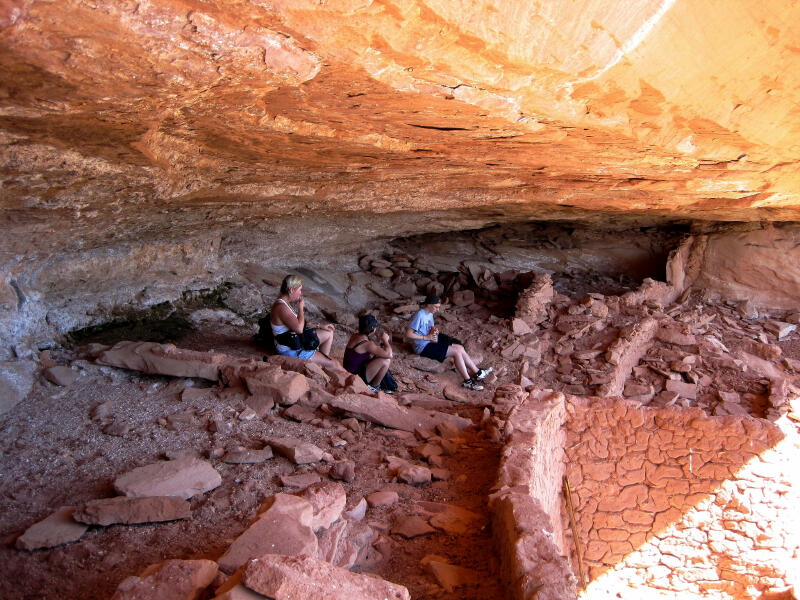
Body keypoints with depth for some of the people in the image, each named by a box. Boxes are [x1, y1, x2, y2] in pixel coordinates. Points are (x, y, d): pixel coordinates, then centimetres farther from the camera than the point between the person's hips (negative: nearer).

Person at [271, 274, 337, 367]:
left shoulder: (284, 303, 6)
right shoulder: (281, 307, -27)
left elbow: (298, 323, 18)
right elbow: (299, 329, -34)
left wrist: (321, 326, 14)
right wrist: (301, 308, -19)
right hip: (291, 351, -10)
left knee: (329, 333, 19)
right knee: (333, 364, -10)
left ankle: (323, 360, 21)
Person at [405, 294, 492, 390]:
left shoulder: (430, 314, 8)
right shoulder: (420, 316, -20)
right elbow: (408, 334, -23)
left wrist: (435, 332, 0)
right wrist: (426, 337, -22)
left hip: (432, 341, 9)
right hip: (424, 347, -9)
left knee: (460, 348, -6)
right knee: (456, 351, -18)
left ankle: (477, 373, -1)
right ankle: (468, 381, -12)